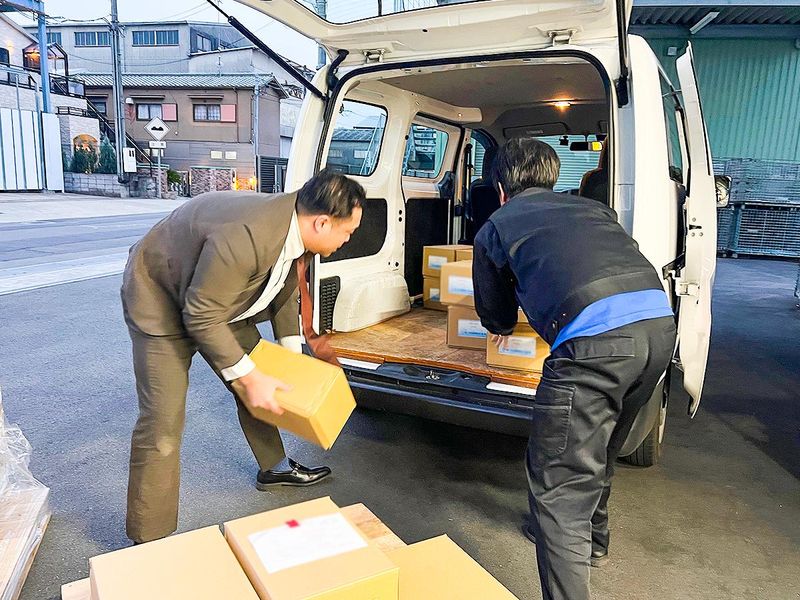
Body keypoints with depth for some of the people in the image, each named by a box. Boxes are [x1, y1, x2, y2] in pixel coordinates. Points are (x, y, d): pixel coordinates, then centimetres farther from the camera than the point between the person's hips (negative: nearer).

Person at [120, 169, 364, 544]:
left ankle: (273, 468, 38)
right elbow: (201, 317, -31)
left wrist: (293, 357, 10)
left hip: (222, 296, 8)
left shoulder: (297, 228, -12)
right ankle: (149, 542, 4)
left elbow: (285, 292, 6)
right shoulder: (244, 237, -40)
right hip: (160, 300, -8)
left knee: (256, 387, 15)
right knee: (163, 421, -10)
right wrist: (248, 376, -25)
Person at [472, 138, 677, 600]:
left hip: (594, 336, -7)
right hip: (660, 322, 7)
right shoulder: (590, 207, 30)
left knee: (559, 487, 3)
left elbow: (495, 315, 30)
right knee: (599, 450, 30)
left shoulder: (495, 228, 19)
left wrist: (504, 329, 55)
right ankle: (591, 536, 53)